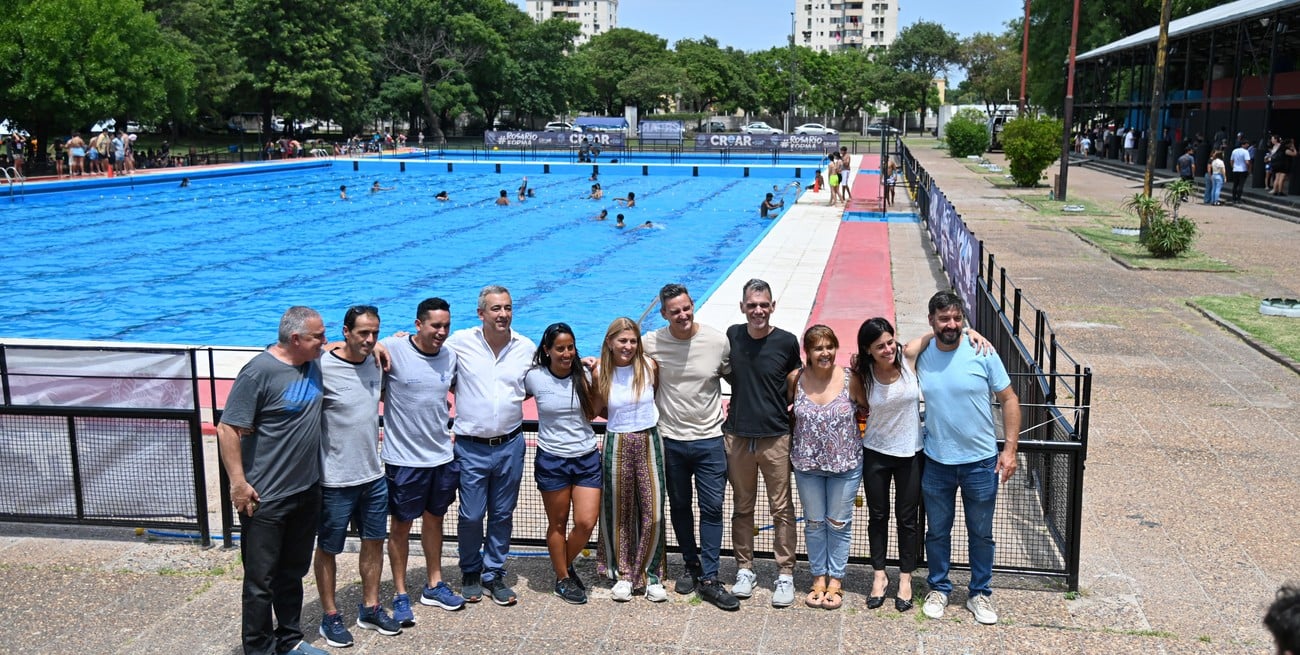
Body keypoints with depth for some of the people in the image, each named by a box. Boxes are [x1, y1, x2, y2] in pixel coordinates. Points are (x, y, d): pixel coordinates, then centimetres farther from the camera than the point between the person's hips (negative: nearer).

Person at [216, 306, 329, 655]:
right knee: (261, 581, 5)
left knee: (293, 573, 20)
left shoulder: (313, 363, 4)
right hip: (266, 498, -7)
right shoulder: (259, 371, -19)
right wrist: (238, 484, -19)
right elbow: (227, 429, -18)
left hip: (307, 492, 7)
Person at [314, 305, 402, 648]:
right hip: (335, 481, -6)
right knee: (328, 549, 10)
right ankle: (330, 616, 27)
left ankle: (370, 609, 34)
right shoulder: (323, 368, -20)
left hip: (373, 475, 6)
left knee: (374, 542, 17)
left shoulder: (376, 362, 1)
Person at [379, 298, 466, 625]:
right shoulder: (393, 350, -16)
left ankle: (434, 586, 35)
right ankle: (400, 595, 22)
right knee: (401, 525, 8)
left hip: (442, 456, 5)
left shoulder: (450, 356, 2)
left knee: (434, 519, 19)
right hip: (404, 458, -5)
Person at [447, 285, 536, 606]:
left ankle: (493, 575, 29)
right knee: (471, 516, 6)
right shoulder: (460, 342, -8)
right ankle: (470, 573, 28)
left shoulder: (527, 348, 1)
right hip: (471, 447, -2)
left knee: (502, 515, 13)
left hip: (510, 445, 2)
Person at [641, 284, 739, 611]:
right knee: (679, 507, 15)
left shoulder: (718, 341, -9)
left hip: (710, 439, -1)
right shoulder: (650, 343, -8)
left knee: (712, 508, 0)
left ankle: (708, 579, 8)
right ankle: (691, 564, 34)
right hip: (670, 439, 1)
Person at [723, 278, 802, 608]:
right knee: (742, 507, 13)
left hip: (775, 437, -2)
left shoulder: (787, 342, -7)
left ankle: (785, 574, 16)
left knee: (781, 509, 5)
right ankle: (745, 568, 26)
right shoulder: (732, 336, 0)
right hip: (737, 435, 3)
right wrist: (743, 399, 6)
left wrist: (786, 410, 0)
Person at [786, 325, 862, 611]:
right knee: (814, 522, 13)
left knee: (839, 523, 9)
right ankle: (818, 577, 28)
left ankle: (836, 579, 24)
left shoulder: (850, 379, -12)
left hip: (846, 464, -1)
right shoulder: (795, 379, -9)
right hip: (807, 463, 1)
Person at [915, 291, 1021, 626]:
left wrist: (1010, 449, -9)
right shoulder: (919, 354, -5)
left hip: (981, 462, -1)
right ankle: (938, 588, 34)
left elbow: (1009, 399, -5)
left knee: (981, 533, 13)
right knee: (937, 531, 15)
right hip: (936, 462, 2)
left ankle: (980, 593, 31)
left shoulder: (982, 353, -12)